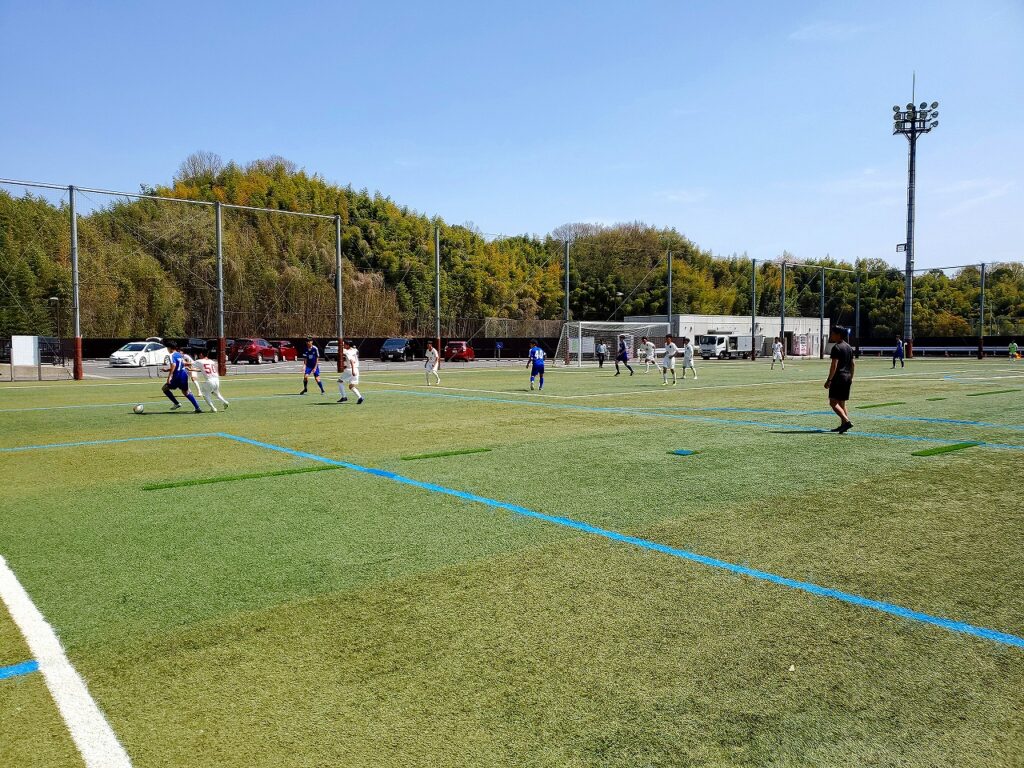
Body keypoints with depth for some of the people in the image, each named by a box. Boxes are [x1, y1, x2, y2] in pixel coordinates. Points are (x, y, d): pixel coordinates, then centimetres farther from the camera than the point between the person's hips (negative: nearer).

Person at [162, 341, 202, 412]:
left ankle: (177, 403, 2)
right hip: (184, 374, 8)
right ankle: (197, 408, 11)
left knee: (165, 388, 8)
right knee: (186, 392, 18)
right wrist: (168, 370, 31)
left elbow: (173, 365, -25)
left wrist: (169, 376, -28)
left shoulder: (172, 355, -10)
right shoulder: (180, 354, 15)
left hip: (178, 376, -8)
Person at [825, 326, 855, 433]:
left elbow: (834, 365, -18)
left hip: (838, 377, -9)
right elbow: (852, 364, 18)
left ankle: (847, 421, -21)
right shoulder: (849, 348, 14)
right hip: (847, 377, 9)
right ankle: (843, 425, 13)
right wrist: (851, 377, 25)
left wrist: (829, 380, -17)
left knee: (833, 402, -9)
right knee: (842, 403, 15)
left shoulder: (836, 347, -13)